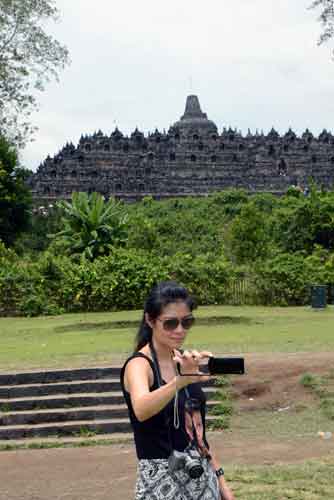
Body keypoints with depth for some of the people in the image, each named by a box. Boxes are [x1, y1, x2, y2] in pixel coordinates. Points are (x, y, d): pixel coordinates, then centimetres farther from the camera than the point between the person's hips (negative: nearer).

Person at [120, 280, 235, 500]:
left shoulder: (184, 361, 7)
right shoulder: (139, 365, -13)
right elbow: (141, 410, -35)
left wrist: (220, 478, 11)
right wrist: (179, 382, -50)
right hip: (163, 482, -6)